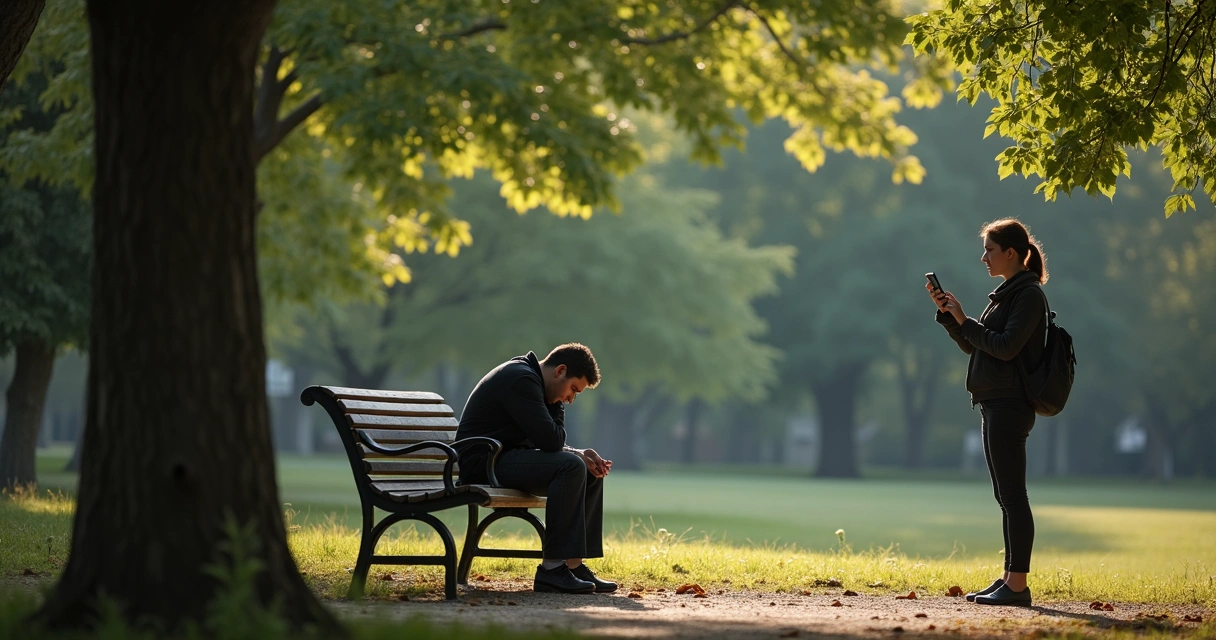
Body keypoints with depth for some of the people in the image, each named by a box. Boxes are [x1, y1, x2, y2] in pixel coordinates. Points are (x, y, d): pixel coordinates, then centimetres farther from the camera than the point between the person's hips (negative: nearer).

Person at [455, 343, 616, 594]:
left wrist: (579, 454, -1)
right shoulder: (520, 379, -18)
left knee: (592, 473, 7)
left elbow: (550, 443, 17)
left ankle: (574, 563, 1)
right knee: (571, 467, -27)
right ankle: (552, 567, -25)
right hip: (483, 463, -11)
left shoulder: (531, 380, 16)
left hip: (506, 457, 11)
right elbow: (550, 441, -23)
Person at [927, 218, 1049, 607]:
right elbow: (972, 345, 19)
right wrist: (947, 313, 7)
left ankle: (1018, 584, -10)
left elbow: (1006, 347, -21)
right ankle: (1009, 578, 15)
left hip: (1010, 405, -10)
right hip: (995, 404, 10)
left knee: (1012, 496, -10)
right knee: (1006, 498, 11)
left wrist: (965, 321, -12)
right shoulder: (1006, 294, 18)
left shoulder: (1028, 295, -11)